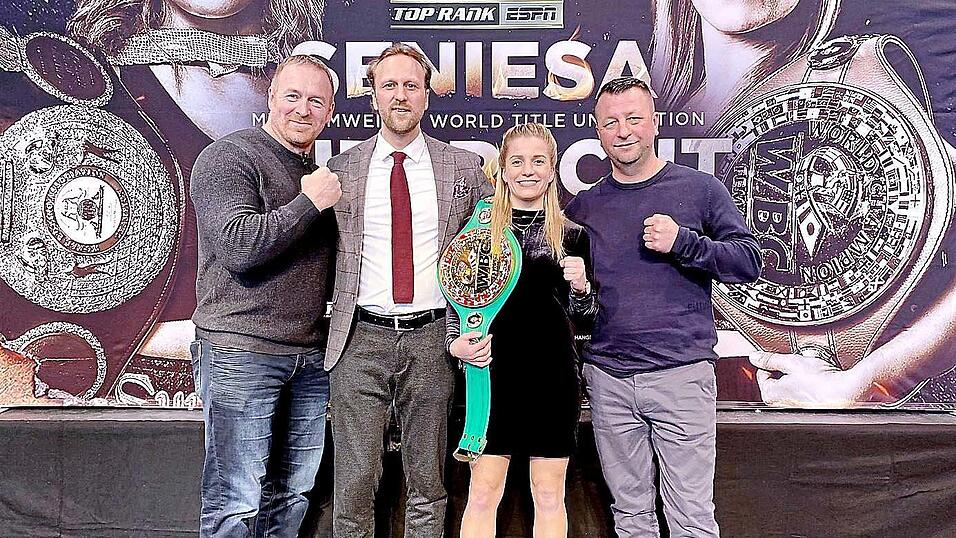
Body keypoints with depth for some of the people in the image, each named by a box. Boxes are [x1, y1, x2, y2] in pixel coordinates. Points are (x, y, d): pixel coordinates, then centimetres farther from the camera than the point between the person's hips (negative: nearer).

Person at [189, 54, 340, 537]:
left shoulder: (320, 173, 18)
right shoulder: (228, 157, -5)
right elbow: (238, 248, -19)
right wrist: (308, 203, -15)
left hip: (311, 356, 7)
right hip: (242, 352, -7)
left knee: (292, 497, 15)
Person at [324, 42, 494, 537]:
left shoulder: (464, 167, 6)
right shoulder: (341, 169, 4)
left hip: (433, 336, 1)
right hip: (360, 338, 0)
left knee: (428, 484, 13)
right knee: (354, 484, 4)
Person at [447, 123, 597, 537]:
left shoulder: (571, 235, 4)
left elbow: (581, 311, 8)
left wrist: (580, 288, -13)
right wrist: (456, 344, -7)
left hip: (554, 374, 1)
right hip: (492, 370, 0)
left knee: (550, 497, 10)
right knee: (482, 495, 4)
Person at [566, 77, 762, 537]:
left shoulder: (699, 189, 2)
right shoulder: (583, 207, 10)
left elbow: (749, 262, -1)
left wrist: (683, 243, -15)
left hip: (681, 373, -3)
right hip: (608, 378, 3)